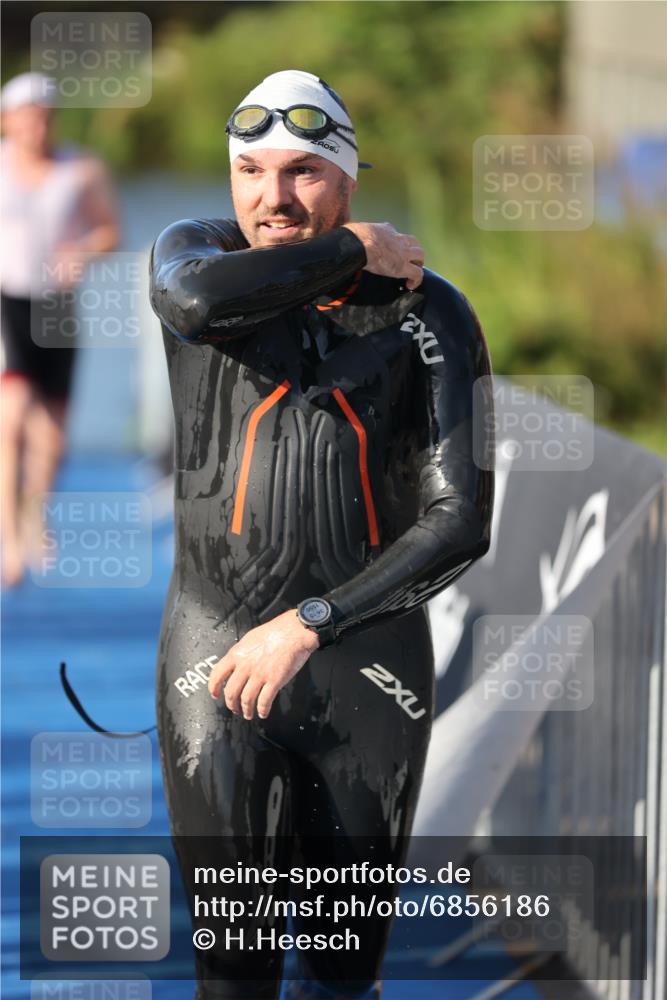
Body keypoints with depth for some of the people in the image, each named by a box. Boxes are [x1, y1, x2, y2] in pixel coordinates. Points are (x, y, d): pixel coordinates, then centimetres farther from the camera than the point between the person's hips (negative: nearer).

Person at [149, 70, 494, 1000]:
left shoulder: (429, 313, -1)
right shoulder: (192, 251, 0)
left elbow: (462, 521, -6)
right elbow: (198, 300, -27)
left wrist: (308, 626, -13)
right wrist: (354, 251, -14)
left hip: (371, 661, 1)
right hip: (218, 651, -1)